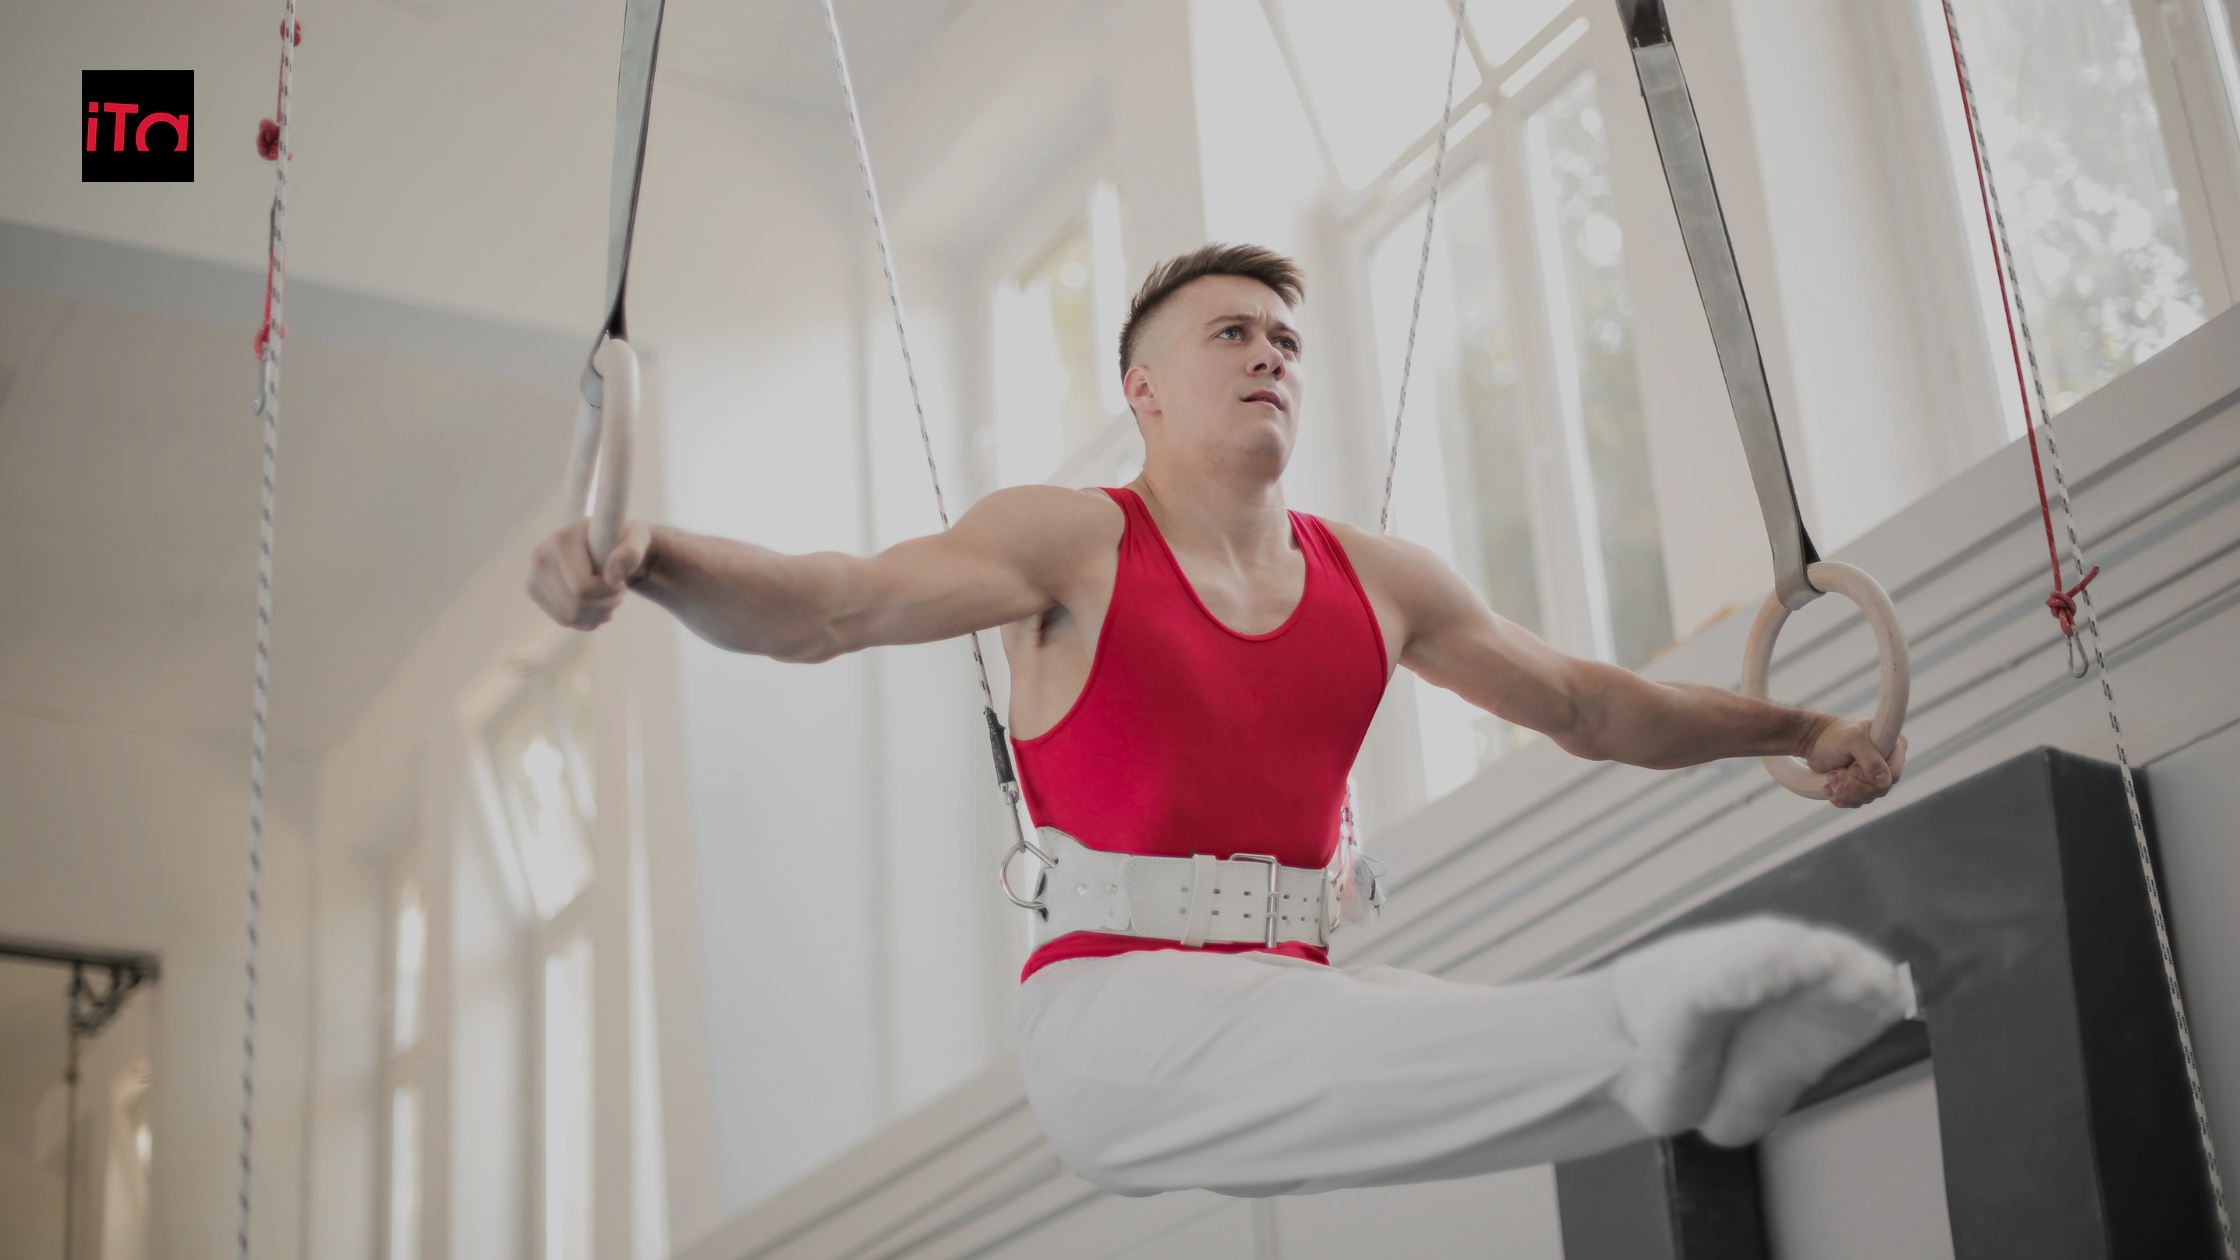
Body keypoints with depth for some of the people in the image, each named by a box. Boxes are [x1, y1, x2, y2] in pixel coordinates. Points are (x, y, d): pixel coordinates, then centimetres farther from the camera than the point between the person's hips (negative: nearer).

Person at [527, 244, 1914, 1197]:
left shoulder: (1380, 580, 16)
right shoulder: (1072, 543, 2)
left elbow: (1588, 702, 25)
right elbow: (824, 603, -10)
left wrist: (1800, 729, 22)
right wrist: (650, 557, -29)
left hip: (1291, 997, 6)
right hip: (1121, 1011, -5)